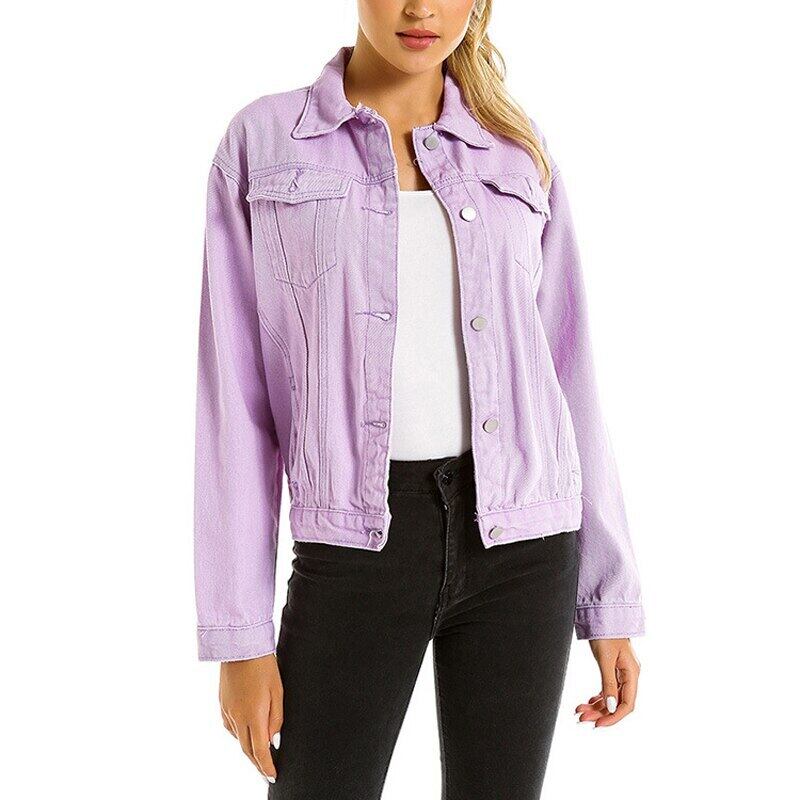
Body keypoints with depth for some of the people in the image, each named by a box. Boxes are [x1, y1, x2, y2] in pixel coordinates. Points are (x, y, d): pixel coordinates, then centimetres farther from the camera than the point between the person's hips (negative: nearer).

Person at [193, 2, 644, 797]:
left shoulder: (518, 155, 8)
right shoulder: (263, 143, 1)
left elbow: (566, 381, 8)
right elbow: (236, 397, -2)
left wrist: (611, 602, 7)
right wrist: (238, 634, -5)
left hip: (517, 546, 2)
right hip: (357, 549, -2)